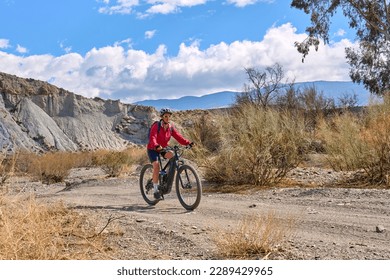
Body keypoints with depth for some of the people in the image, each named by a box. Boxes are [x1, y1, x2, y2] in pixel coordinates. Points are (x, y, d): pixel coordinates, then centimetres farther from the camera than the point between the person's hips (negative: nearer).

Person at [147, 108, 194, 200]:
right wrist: (156, 146, -52)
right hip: (153, 149, -5)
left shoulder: (171, 127, -2)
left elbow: (178, 136, -11)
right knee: (156, 166, -24)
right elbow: (152, 138, -32)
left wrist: (188, 142, -28)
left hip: (163, 148, 5)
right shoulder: (156, 126, -18)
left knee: (173, 156, -23)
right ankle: (156, 191, -17)